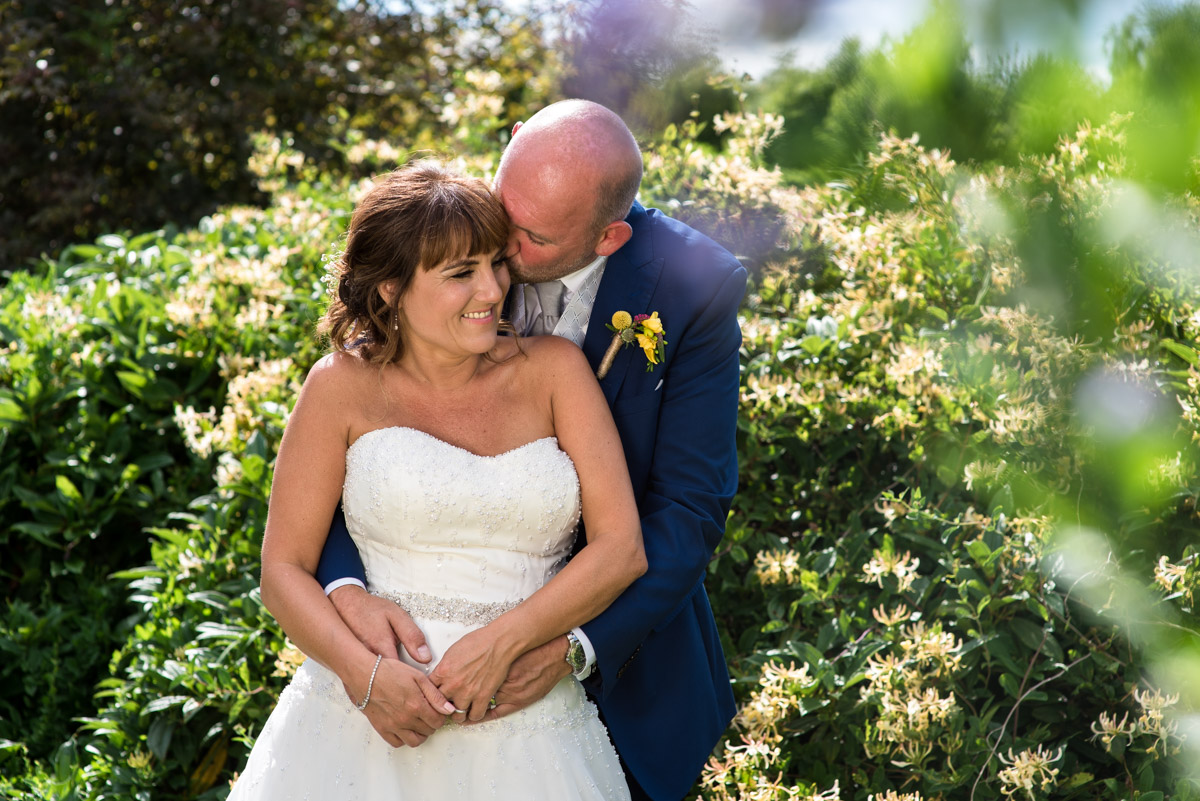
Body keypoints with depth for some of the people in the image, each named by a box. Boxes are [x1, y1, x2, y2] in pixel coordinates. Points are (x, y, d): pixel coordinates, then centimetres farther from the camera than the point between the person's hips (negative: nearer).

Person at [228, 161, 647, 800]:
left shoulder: (552, 369, 3)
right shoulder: (345, 387, 0)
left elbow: (622, 548, -4)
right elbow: (284, 569, 0)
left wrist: (502, 640, -16)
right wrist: (364, 671, -17)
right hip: (370, 722, -1)